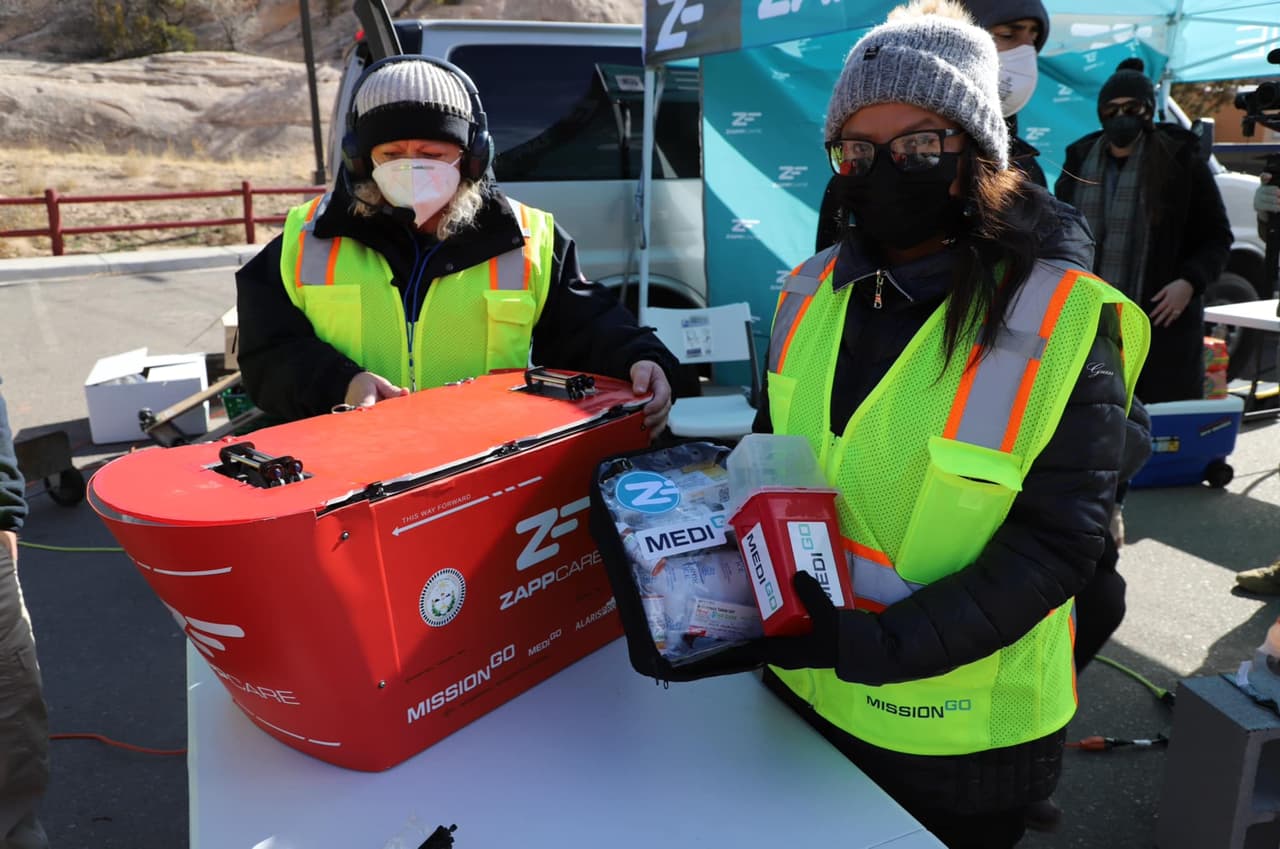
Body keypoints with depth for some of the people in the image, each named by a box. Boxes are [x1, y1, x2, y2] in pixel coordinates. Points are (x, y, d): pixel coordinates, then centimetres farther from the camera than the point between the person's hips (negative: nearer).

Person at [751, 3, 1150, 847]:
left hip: (958, 736, -4)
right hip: (800, 692, 5)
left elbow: (1053, 546, -19)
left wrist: (879, 645, -28)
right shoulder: (812, 293, -3)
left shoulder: (1065, 327, -19)